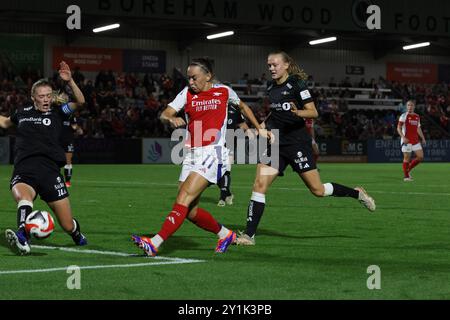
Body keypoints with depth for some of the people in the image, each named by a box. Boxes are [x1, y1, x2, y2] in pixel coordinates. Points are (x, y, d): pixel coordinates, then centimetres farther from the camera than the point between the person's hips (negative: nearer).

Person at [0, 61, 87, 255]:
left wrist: (69, 81, -18)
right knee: (22, 196, -38)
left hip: (50, 171, -1)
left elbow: (80, 101, -6)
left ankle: (76, 233, 39)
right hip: (23, 172, 1)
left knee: (67, 226, 2)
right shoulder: (23, 113, 18)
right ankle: (22, 238, -60)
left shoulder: (57, 112, 10)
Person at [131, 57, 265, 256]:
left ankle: (155, 243, -26)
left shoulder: (224, 91, 6)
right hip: (192, 155, 5)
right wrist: (171, 119, -24)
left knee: (184, 199, -19)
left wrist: (259, 129, 28)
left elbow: (242, 107, 25)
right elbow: (164, 115, -1)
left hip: (212, 153, -5)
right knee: (190, 212, 3)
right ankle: (225, 234, 27)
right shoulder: (187, 93, 9)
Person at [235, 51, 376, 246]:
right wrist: (263, 125, 14)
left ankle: (357, 193, 21)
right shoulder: (270, 87, 12)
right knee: (260, 184, -9)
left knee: (317, 190, -3)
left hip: (297, 142, -6)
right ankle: (249, 235, -8)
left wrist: (296, 112, -30)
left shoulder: (297, 84, -9)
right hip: (276, 142, 6)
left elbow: (313, 112, -12)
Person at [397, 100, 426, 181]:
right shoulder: (404, 116, -5)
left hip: (415, 140, 6)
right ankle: (406, 176, 6)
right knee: (407, 158, -5)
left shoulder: (417, 117, 13)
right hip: (407, 140, -6)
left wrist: (423, 138, 14)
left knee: (420, 157, -1)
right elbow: (398, 128, -8)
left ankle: (408, 170, 16)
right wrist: (403, 137, -21)